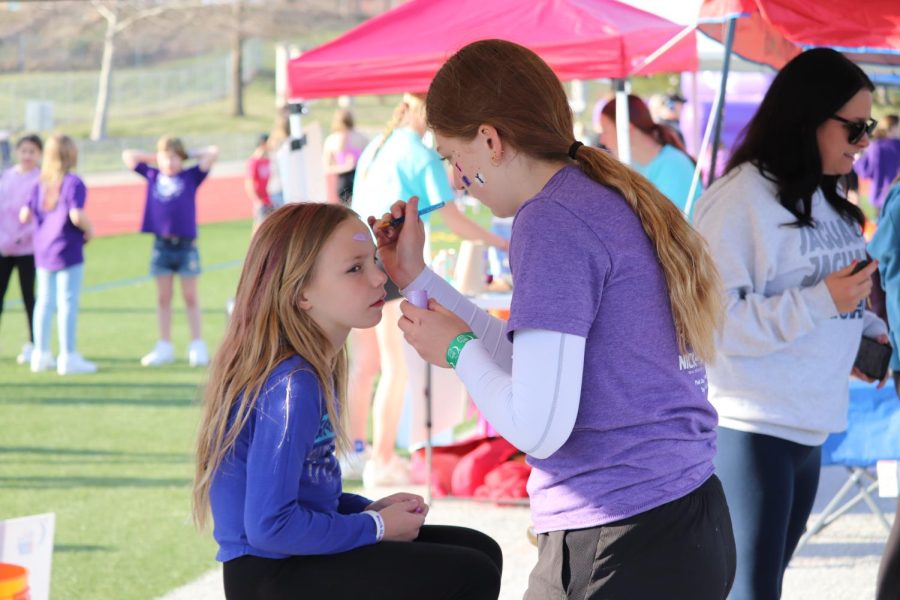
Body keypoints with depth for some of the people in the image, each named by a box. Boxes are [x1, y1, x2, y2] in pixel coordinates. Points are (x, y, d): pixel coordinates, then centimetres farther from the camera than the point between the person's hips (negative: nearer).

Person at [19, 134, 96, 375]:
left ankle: (41, 354, 17)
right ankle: (68, 357, -1)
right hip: (68, 252, -7)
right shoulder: (73, 183, -13)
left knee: (44, 301, 12)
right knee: (67, 302, -3)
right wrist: (89, 230, -7)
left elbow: (25, 215, 6)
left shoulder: (40, 185, 8)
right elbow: (76, 215, -24)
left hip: (42, 253, 7)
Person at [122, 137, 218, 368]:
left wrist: (188, 155, 9)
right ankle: (164, 348, 13)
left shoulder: (191, 177, 4)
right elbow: (128, 156, 17)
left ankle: (197, 347, 8)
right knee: (163, 298, 7)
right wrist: (154, 158, 15)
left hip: (186, 245, -2)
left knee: (190, 297, 4)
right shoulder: (153, 176, 10)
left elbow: (213, 152, 1)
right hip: (161, 245, 2)